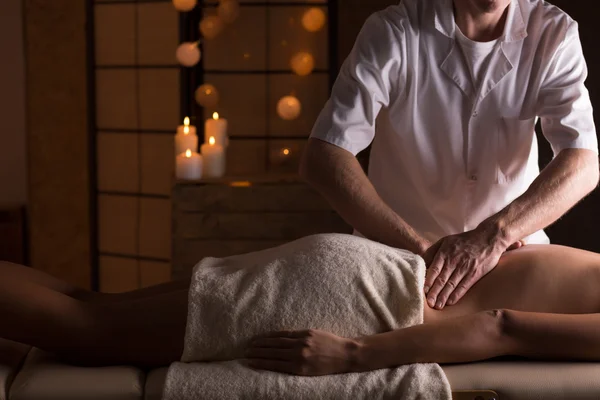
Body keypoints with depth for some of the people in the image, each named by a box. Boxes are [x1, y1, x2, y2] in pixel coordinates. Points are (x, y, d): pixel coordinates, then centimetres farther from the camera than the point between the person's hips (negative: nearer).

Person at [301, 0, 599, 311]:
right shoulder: (393, 32, -16)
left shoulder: (555, 33, -10)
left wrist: (495, 234, -36)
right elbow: (321, 159, -22)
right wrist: (419, 248, -30)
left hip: (511, 255, 2)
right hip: (398, 252, -2)